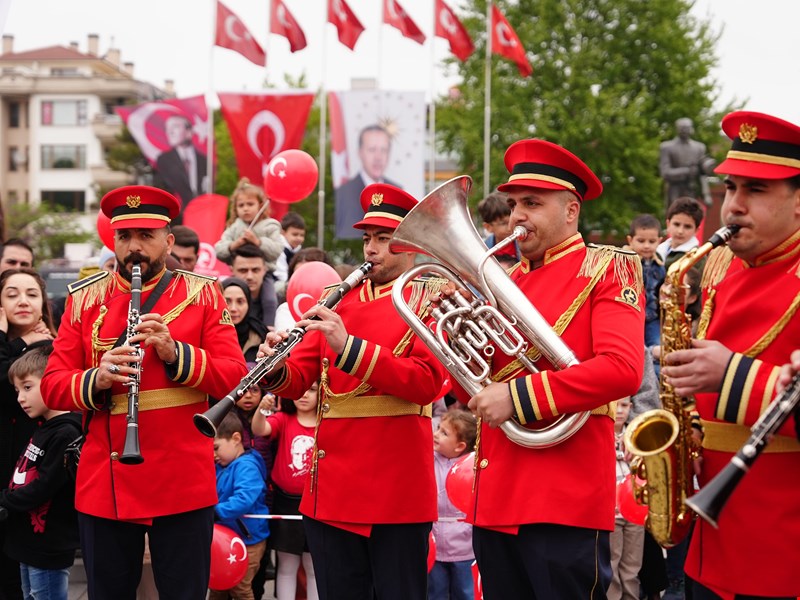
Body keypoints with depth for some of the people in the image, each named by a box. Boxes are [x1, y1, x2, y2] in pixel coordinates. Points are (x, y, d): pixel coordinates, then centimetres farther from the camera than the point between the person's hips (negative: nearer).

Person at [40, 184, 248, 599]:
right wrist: (95, 380, -18)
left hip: (184, 483, -2)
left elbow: (235, 377, -3)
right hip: (103, 484, 2)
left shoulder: (203, 295, 3)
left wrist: (176, 353, -20)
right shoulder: (84, 299, 8)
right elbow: (52, 385, 3)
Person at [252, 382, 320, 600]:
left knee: (315, 567, 9)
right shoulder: (283, 419, -2)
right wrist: (262, 409, -41)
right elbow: (259, 430, -22)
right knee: (287, 566, 9)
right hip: (285, 502, 0)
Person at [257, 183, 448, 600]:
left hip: (397, 489, -5)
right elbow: (299, 379, 11)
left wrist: (349, 347, -25)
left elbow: (426, 383, -15)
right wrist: (276, 369, -13)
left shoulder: (431, 300, 0)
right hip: (332, 487, 5)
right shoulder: (341, 302, 16)